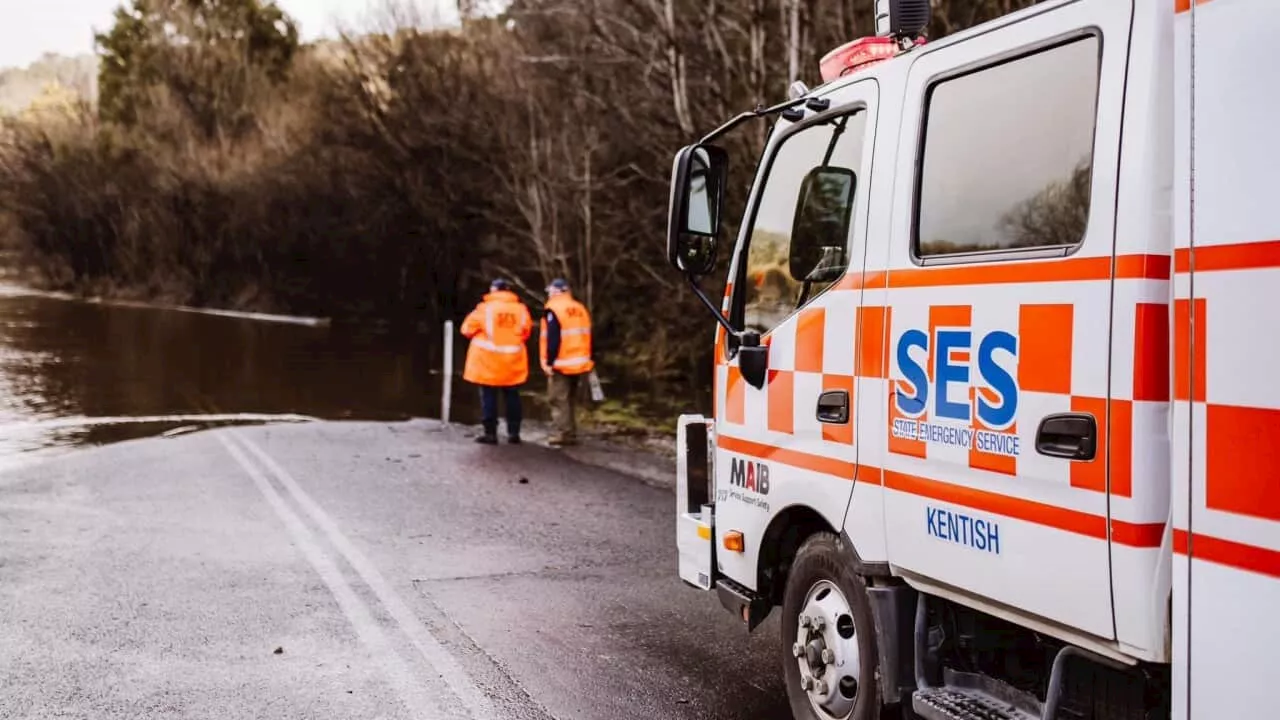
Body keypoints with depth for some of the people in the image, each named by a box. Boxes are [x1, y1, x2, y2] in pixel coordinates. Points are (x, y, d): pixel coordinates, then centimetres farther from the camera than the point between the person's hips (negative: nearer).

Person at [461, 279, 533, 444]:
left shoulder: (485, 307, -8)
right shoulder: (520, 308, 0)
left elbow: (468, 329, -3)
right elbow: (526, 330, 5)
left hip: (488, 360, -3)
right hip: (513, 361, 3)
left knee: (489, 396, 4)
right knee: (512, 396, 12)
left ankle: (490, 433, 3)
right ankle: (514, 432, 14)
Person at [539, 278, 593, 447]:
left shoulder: (553, 310, -11)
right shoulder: (580, 308, 12)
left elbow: (553, 339, -18)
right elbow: (586, 337, 14)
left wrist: (549, 362, -16)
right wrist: (588, 361, 19)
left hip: (560, 364, -8)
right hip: (577, 362, 8)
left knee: (559, 400, -4)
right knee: (568, 400, 16)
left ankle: (560, 435, -7)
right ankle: (570, 435, 19)